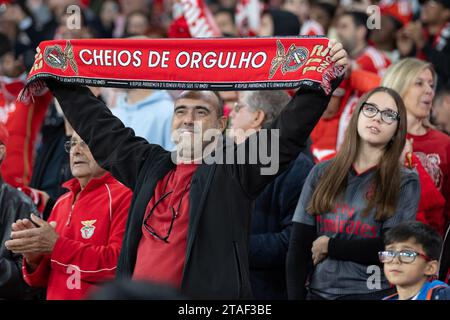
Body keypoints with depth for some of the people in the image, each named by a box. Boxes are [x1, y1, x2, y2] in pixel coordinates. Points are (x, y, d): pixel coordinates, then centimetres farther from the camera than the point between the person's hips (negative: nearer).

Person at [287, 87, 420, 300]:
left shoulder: (406, 183, -1)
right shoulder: (321, 174, 6)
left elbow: (391, 249, -13)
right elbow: (298, 246, 1)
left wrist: (329, 246, -7)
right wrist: (295, 297, -9)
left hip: (374, 293, -2)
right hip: (320, 292, 2)